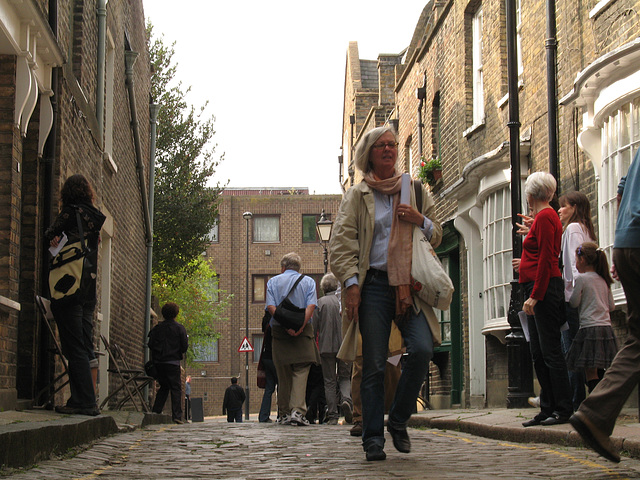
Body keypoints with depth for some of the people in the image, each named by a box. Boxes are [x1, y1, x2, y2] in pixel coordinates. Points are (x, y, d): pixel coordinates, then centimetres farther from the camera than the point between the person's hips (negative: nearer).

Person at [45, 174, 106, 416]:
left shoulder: (70, 213, -6)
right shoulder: (95, 216, 13)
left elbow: (50, 235, -1)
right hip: (90, 290, 7)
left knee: (74, 347, -7)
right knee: (86, 348, 9)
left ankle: (83, 401, -10)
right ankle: (90, 402, 9)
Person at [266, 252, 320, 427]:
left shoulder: (273, 282, 11)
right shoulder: (308, 281, 10)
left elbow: (271, 306, -5)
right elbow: (311, 306, -7)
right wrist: (301, 326, -15)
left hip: (279, 332, 1)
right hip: (303, 332, -1)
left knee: (283, 374, 7)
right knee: (301, 371, -3)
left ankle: (284, 414, 10)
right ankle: (298, 411, -19)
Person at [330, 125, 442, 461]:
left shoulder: (415, 191, 19)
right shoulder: (356, 196, 11)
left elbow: (437, 237, 23)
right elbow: (341, 242, 2)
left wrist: (421, 221, 0)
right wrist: (350, 282, -12)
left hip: (409, 285, 2)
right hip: (374, 285, -2)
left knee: (422, 348, -17)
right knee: (373, 364, -5)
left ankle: (398, 421, 3)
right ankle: (373, 439, 2)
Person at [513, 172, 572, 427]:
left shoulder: (544, 217, -11)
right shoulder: (545, 216, 18)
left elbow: (547, 260, -17)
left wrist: (535, 296, -20)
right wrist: (525, 264, 38)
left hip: (544, 289, -10)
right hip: (540, 292, 10)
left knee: (550, 351, -9)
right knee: (538, 352, 10)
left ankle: (563, 410, -6)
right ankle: (548, 408, 12)